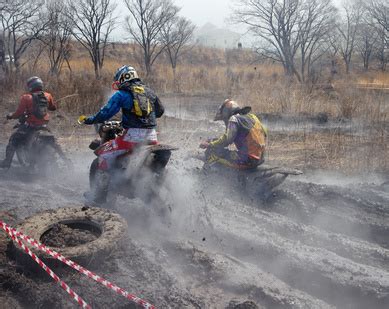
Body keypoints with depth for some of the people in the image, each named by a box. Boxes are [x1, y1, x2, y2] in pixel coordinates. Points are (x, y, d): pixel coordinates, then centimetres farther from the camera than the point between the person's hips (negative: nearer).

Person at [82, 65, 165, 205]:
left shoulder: (122, 94, 0)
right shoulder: (149, 91, 17)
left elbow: (107, 112, -5)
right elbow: (160, 111, 28)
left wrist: (91, 119, 10)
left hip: (133, 135, -5)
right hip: (152, 136, 5)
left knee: (105, 154, 6)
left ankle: (99, 195, 4)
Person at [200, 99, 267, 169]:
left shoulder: (234, 119, -8)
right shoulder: (251, 116, 15)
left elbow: (226, 140, -20)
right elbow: (264, 132, 24)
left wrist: (209, 144, -9)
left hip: (247, 161, -9)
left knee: (211, 151, -6)